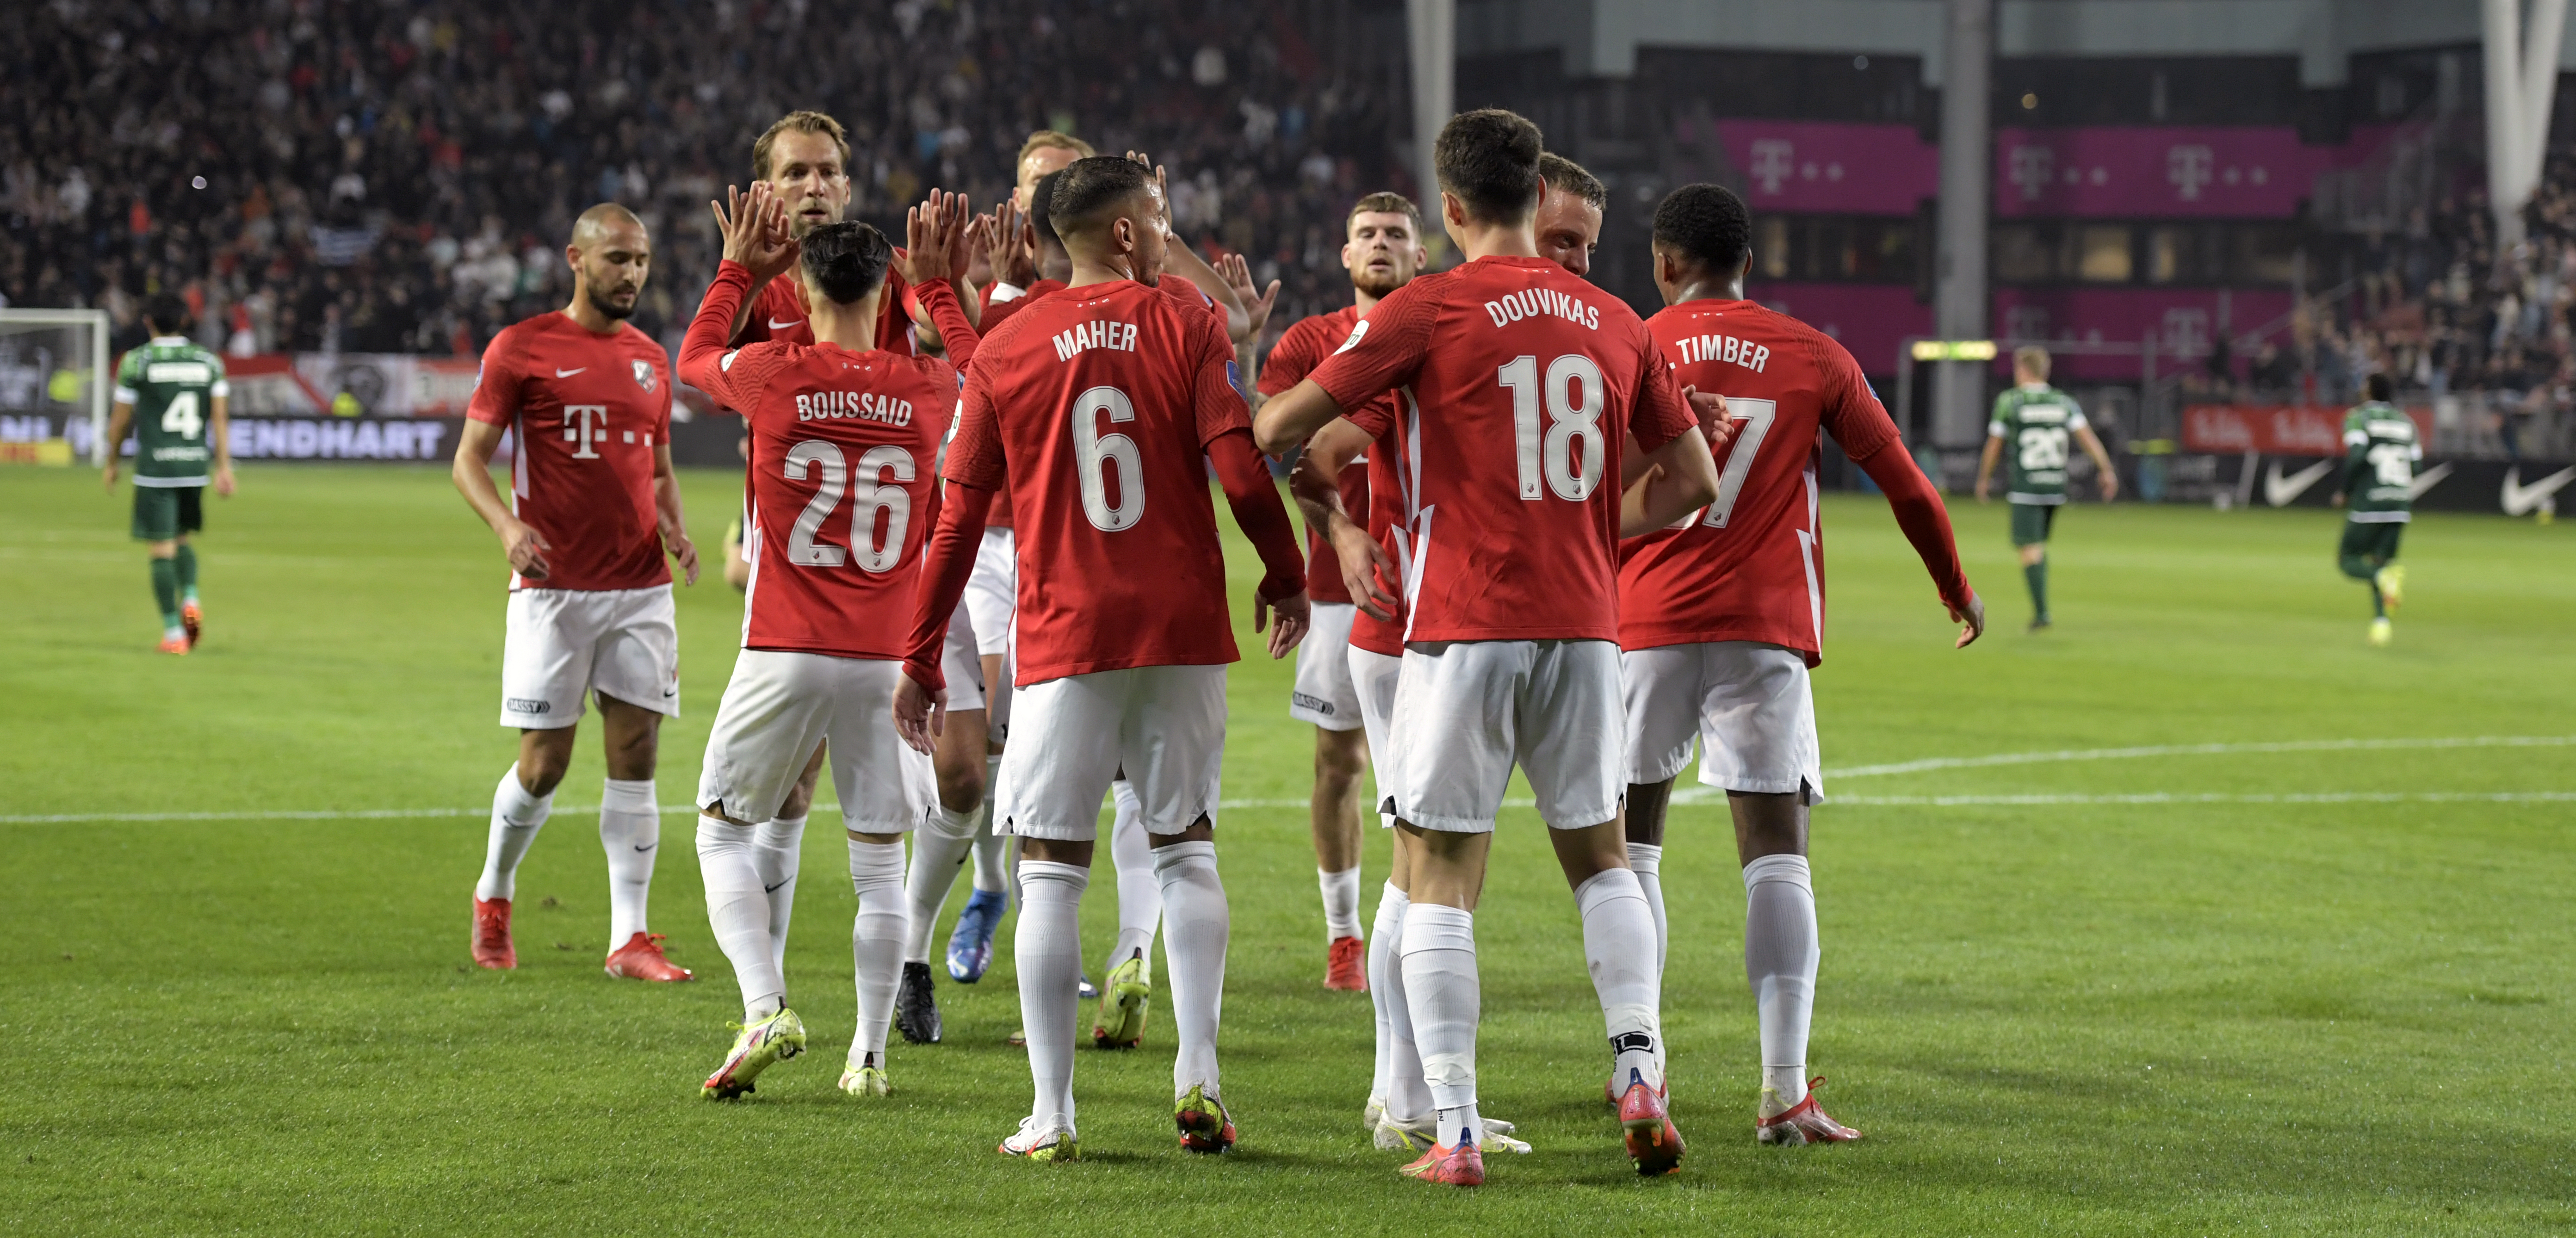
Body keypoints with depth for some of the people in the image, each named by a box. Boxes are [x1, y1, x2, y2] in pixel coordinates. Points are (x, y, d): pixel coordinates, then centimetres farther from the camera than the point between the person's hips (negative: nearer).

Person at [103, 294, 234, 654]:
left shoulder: (136, 361, -3)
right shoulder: (208, 361, 6)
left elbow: (120, 418, 1)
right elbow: (221, 415, 2)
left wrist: (111, 463, 14)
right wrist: (224, 467, 3)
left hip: (154, 466, -4)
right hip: (196, 466, 4)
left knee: (162, 551, 0)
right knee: (182, 539, 23)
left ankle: (173, 634, -3)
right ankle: (191, 600, -1)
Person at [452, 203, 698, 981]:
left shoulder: (650, 360, 13)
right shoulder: (522, 349, -2)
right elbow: (469, 458, -2)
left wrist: (674, 526, 2)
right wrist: (506, 525, -21)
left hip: (641, 588, 4)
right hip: (554, 587, -4)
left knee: (636, 752, -1)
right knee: (545, 763, -2)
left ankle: (629, 938, 1)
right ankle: (493, 895, 24)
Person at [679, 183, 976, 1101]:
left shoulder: (771, 374, -7)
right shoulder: (926, 389, -1)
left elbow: (693, 359, 18)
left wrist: (738, 268, 27)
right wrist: (936, 280, 32)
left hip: (784, 656, -2)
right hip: (886, 658, 2)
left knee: (724, 833, 10)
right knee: (879, 864, 11)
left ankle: (766, 1008, -9)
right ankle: (869, 1053, 10)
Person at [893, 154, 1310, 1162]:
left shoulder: (1004, 351, 4)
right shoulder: (1186, 329, 0)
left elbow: (960, 517, 4)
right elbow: (1241, 474, -8)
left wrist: (921, 661, 10)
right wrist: (1286, 578, 9)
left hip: (1063, 639, 0)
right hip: (1184, 629, 0)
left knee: (1051, 870, 3)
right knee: (1186, 850, 11)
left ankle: (1051, 1115, 0)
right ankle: (1198, 1078, 0)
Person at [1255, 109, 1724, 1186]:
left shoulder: (1429, 311, -6)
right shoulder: (1613, 322, 8)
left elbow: (1281, 428, -3)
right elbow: (1692, 479, 15)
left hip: (1463, 625, -4)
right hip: (1584, 623, 4)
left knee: (1440, 881, 1)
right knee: (1600, 857, 18)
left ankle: (1455, 1133, -4)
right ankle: (1641, 1075, 5)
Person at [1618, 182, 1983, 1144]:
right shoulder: (1814, 359, 6)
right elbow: (1905, 484, 9)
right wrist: (1956, 588, 23)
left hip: (1646, 624, 0)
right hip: (1766, 630, 0)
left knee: (1632, 841, 13)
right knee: (1777, 857, -2)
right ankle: (1784, 1092, -12)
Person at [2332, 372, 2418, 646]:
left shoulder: (2359, 418, 0)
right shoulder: (2406, 422, 16)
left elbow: (2357, 456, -15)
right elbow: (2416, 466, 12)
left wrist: (2345, 492, -3)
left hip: (2369, 501, -5)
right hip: (2401, 502, 5)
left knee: (2348, 559, 4)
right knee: (2382, 560, 11)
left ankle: (2385, 575, -27)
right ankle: (2381, 621, -8)